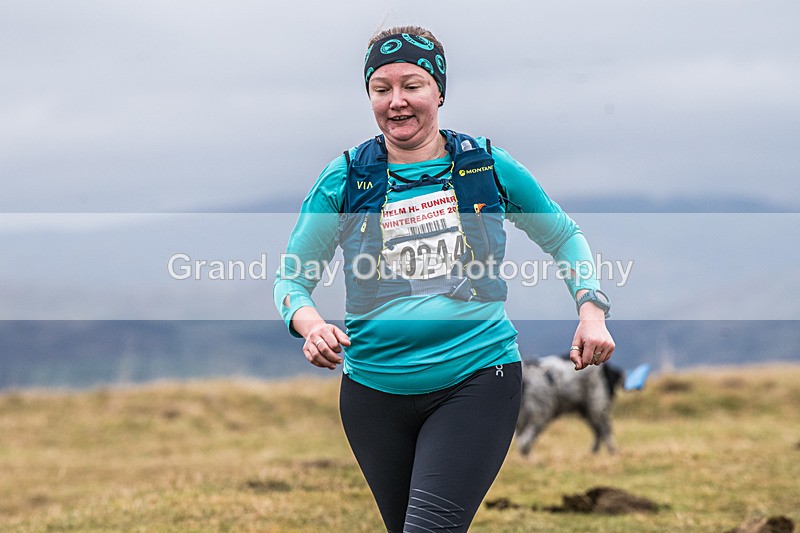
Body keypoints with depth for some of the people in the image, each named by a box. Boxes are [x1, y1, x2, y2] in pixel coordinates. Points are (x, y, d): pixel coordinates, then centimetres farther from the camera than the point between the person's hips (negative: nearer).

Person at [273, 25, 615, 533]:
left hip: (477, 381, -2)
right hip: (375, 390, 2)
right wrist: (311, 324, -17)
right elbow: (290, 278, 5)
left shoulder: (489, 166, 2)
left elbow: (564, 236, 16)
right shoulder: (345, 179, 1)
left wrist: (592, 311, 1)